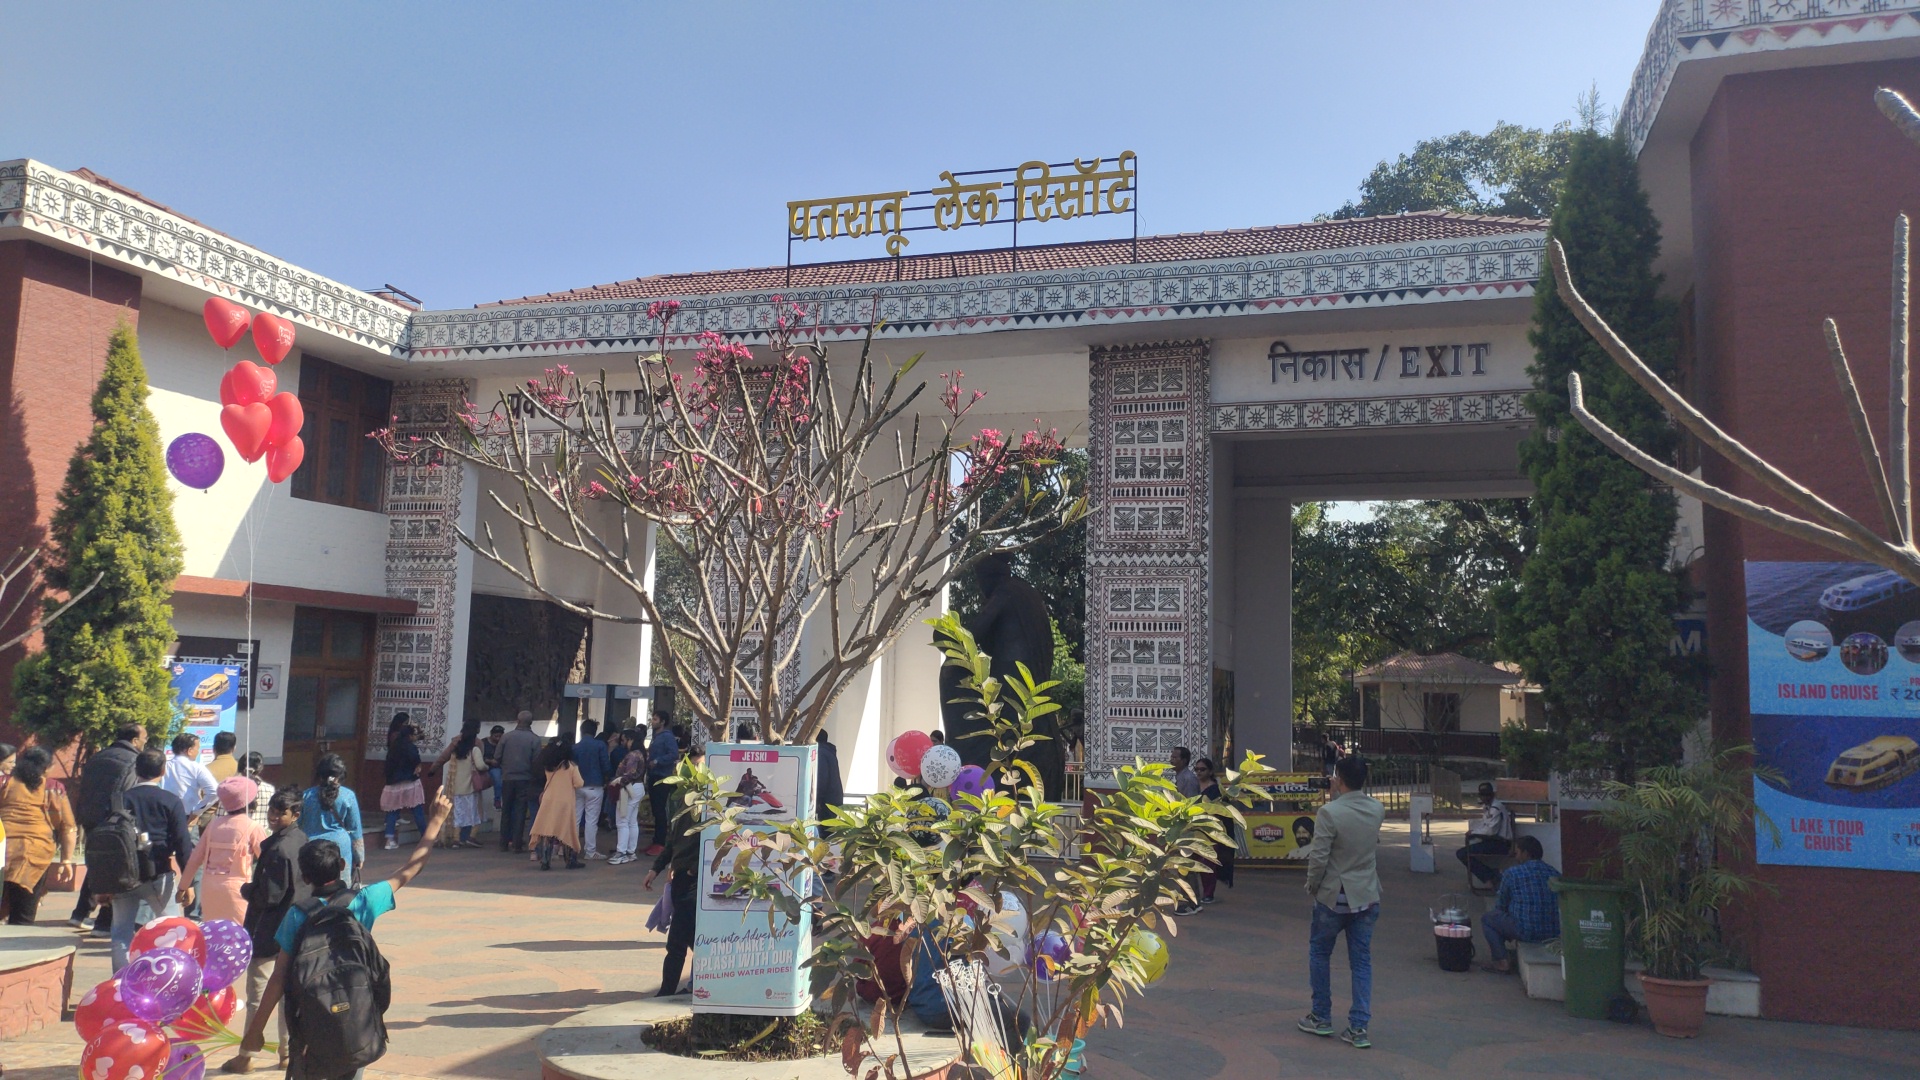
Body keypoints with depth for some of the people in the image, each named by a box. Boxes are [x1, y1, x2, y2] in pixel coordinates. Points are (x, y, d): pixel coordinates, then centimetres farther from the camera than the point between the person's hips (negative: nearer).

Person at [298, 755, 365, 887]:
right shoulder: (348, 796, -4)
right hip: (339, 847, -1)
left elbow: (298, 827, 7)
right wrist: (359, 856, 8)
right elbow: (355, 830, 0)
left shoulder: (307, 796, 1)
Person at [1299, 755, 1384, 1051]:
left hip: (1334, 896, -4)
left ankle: (1321, 1018, 22)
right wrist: (1337, 798, 16)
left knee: (1319, 953, 15)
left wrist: (1311, 885, -2)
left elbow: (1319, 857, -19)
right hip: (1367, 896, 4)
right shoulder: (1377, 810, -3)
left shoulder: (1329, 813, -20)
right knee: (1362, 960, 10)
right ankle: (1359, 1028, 9)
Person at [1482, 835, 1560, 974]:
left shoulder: (1512, 873, -4)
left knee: (1487, 918, 14)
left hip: (1526, 932, -6)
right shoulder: (1555, 874, 8)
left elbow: (1500, 906, 6)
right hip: (1554, 933, 6)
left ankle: (1502, 962, 4)